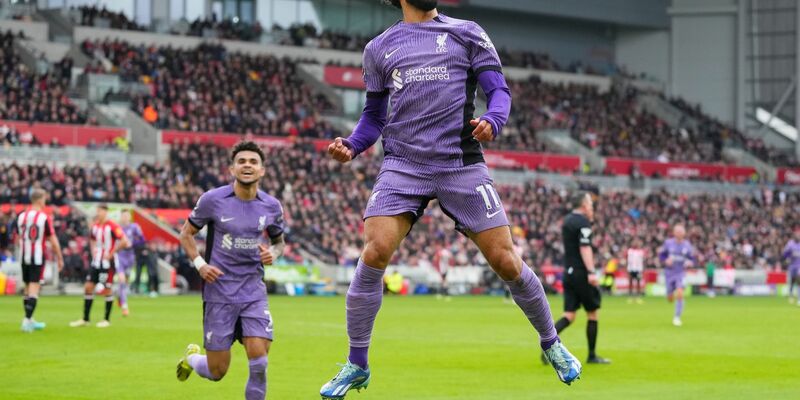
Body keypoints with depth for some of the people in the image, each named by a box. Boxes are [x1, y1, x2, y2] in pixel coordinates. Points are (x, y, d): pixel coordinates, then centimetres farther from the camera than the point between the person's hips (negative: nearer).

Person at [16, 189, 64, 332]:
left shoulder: (21, 216, 4)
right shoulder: (45, 217, -11)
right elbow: (53, 241, -10)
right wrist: (60, 259, 0)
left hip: (24, 257, 5)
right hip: (38, 258, -5)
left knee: (28, 288, 15)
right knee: (34, 289, -5)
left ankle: (30, 321, 22)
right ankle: (27, 320, -15)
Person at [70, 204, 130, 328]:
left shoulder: (112, 226, -14)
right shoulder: (95, 226, 7)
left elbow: (124, 241, -19)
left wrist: (111, 253, -16)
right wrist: (93, 251, 9)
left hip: (108, 263, -7)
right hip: (96, 262, 7)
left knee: (107, 290, 0)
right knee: (88, 287, 3)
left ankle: (107, 320, 13)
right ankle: (85, 319, 10)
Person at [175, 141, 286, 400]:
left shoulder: (271, 206, 2)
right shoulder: (212, 200, -7)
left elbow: (278, 241, 19)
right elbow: (186, 234, 6)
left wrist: (272, 254, -5)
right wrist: (200, 264, -10)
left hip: (253, 293, 2)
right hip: (219, 293, -2)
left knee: (259, 364, -14)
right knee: (217, 372, 2)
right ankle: (191, 357, 39)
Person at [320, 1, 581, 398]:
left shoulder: (467, 34, 8)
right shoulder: (379, 48, 13)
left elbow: (499, 90, 3)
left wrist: (492, 122, -20)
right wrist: (351, 146, -2)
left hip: (462, 167, -1)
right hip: (403, 167, 1)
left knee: (505, 261, -3)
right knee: (374, 253, -17)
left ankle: (551, 344, 21)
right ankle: (356, 366, -4)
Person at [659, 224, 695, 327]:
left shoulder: (687, 245, -2)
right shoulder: (668, 243, -3)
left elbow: (692, 259, 7)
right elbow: (661, 255, 5)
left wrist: (690, 263, -16)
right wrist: (666, 260, -16)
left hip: (681, 273, -1)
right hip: (669, 273, 1)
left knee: (679, 294, -23)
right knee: (670, 299, 6)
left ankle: (677, 317, -13)